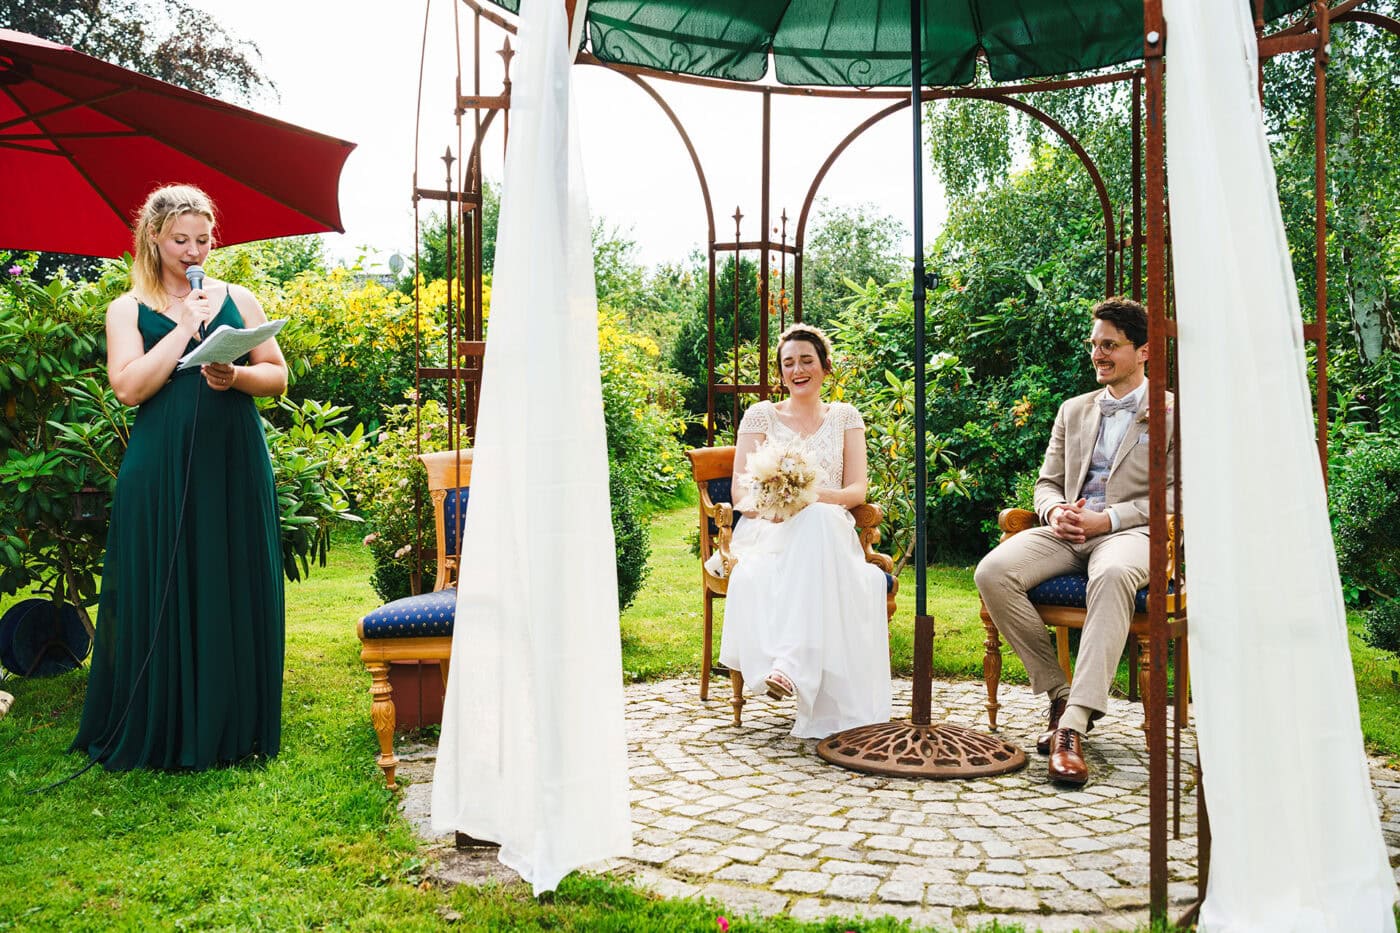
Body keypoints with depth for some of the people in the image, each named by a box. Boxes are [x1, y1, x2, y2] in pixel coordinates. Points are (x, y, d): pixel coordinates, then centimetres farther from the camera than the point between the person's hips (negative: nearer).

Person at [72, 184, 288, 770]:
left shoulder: (238, 299, 13)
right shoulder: (129, 310, 7)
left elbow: (278, 377, 9)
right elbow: (128, 387, -8)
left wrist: (235, 376, -11)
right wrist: (186, 327, -9)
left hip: (235, 465, 2)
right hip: (160, 472, -1)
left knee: (234, 593, 4)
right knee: (165, 596, 1)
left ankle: (232, 727, 15)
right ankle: (162, 732, 13)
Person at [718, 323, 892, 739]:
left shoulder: (845, 417, 18)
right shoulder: (761, 415, 15)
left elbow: (857, 490, 6)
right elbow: (739, 490, 7)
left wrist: (812, 495, -15)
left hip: (829, 530, 0)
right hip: (767, 533, 0)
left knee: (819, 519, -40)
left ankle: (788, 664, -50)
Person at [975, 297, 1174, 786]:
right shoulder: (1073, 410, 24)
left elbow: (1177, 495, -1)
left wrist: (1107, 518, -13)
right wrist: (1055, 511, -4)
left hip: (1131, 532, -4)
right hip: (1067, 533, 5)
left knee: (1112, 574, -42)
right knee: (993, 572, -26)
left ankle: (1075, 721, -44)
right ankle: (1059, 694, -14)